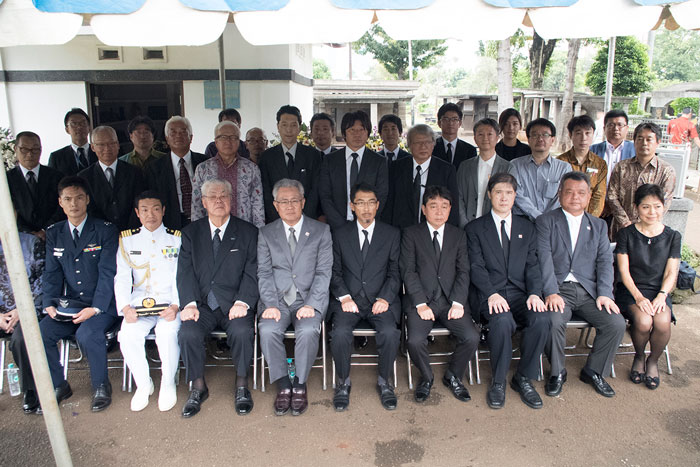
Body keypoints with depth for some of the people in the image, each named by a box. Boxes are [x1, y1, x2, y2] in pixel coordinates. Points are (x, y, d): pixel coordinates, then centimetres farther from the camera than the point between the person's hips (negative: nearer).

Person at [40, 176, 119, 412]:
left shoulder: (106, 230, -3)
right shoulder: (53, 233, 11)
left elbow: (108, 273, -10)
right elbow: (52, 273, 10)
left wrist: (95, 308, -21)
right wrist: (50, 303, -7)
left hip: (102, 305, -4)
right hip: (68, 304, 5)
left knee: (88, 333, -31)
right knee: (39, 334, -18)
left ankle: (101, 386, -6)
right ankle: (58, 385, 6)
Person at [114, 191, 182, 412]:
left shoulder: (177, 239, 6)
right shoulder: (127, 240, 11)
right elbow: (122, 278, 5)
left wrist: (176, 306, -17)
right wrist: (125, 307, -12)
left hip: (170, 303, -2)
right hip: (139, 302, 2)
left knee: (167, 333, -30)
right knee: (128, 335, -25)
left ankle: (168, 384, -5)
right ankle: (143, 384, 1)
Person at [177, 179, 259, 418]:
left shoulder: (248, 232, 7)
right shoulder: (191, 232, 12)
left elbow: (252, 271, -2)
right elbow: (185, 271, 3)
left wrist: (242, 302, -17)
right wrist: (190, 303, -13)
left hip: (234, 304, -1)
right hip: (202, 304, 2)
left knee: (242, 332, -29)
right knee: (188, 333, -25)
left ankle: (241, 385, -6)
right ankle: (198, 387, -2)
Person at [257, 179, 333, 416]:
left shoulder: (321, 231, 6)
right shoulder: (266, 233, 11)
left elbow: (323, 272, -1)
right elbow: (264, 273, 3)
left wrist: (311, 304, -14)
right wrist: (271, 305, -12)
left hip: (309, 299, -1)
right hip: (276, 298, 2)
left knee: (308, 330, -30)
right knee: (267, 330, -27)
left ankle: (300, 385, -9)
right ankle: (283, 385, -9)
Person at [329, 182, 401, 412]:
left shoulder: (392, 234, 9)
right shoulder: (340, 235, 10)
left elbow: (395, 272, 5)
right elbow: (334, 272, 7)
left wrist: (384, 298, -11)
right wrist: (344, 297, -10)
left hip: (380, 300, 0)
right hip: (349, 300, 1)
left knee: (390, 332, -28)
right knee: (340, 333, -28)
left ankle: (384, 382, -2)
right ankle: (343, 382, -2)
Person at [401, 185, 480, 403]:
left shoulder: (458, 235, 13)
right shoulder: (411, 234, 4)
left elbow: (463, 271, 5)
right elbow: (408, 271, -4)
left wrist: (458, 302, -9)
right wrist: (420, 303, -15)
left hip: (450, 300, 2)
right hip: (421, 300, -2)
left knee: (472, 337, -20)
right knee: (415, 340, -25)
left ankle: (453, 376, 10)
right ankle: (426, 377, 8)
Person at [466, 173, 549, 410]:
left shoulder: (527, 228, 18)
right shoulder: (475, 228, 8)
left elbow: (532, 265, 9)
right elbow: (476, 267, -2)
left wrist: (535, 293, -9)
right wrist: (491, 294, -18)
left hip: (521, 293, 3)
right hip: (491, 294, -3)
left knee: (542, 320, -27)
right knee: (502, 321, -34)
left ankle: (523, 378, -4)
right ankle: (498, 381, -9)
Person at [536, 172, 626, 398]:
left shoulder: (599, 225, 18)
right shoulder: (546, 221, 5)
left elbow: (605, 261, 7)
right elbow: (544, 258, -7)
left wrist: (604, 294, -8)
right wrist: (551, 293, -19)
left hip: (589, 290, 4)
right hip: (558, 290, -3)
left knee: (617, 324, -18)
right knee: (553, 322, -30)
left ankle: (593, 371, 8)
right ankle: (557, 372, -3)